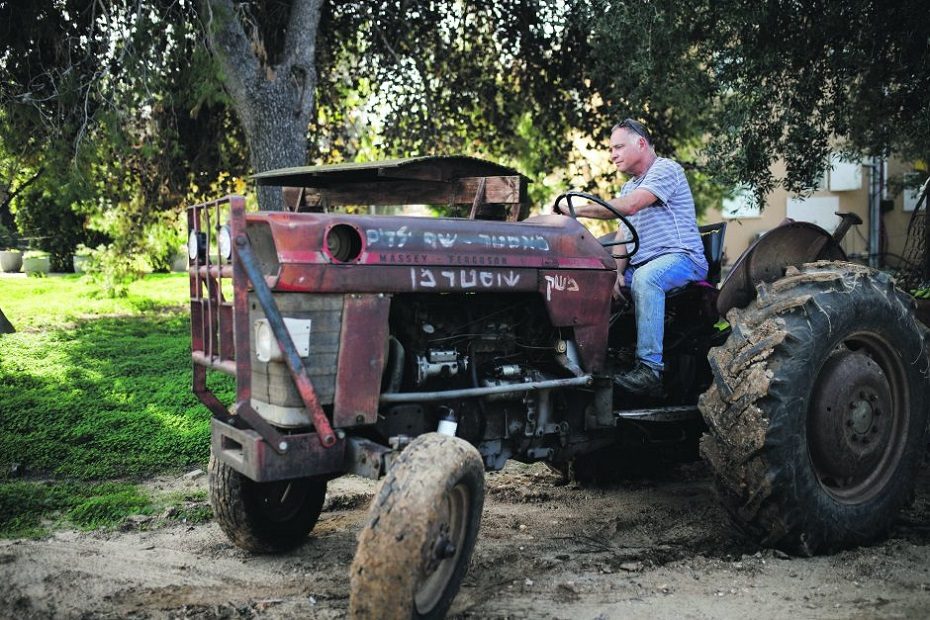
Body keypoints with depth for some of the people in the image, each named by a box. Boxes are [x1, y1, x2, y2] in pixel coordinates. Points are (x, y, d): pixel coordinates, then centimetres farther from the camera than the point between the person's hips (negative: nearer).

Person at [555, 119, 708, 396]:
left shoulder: (666, 169, -5)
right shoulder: (628, 187, 24)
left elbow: (629, 206, -22)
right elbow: (623, 234, 13)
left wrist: (578, 210, -21)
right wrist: (617, 272, -5)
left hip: (681, 257, -8)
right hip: (642, 265, 9)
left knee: (644, 277, -38)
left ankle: (650, 368, -40)